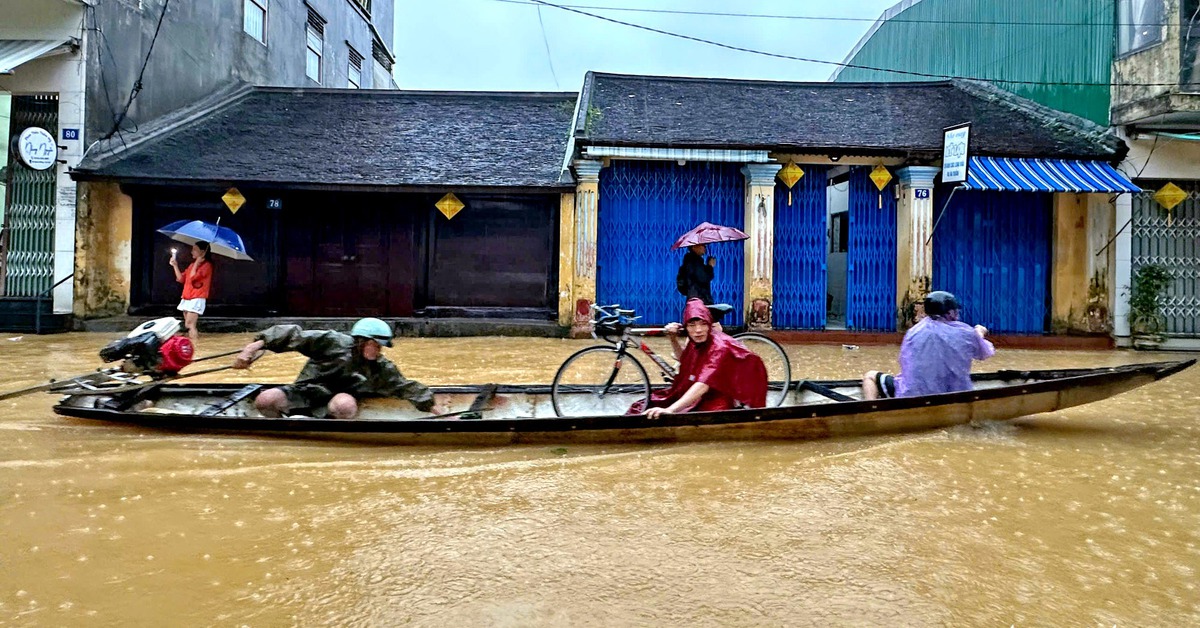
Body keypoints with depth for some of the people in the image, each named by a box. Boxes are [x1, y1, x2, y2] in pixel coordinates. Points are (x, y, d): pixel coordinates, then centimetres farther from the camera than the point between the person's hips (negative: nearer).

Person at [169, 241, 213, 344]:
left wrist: (197, 262, -12)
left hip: (197, 299, -9)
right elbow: (181, 279, 16)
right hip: (187, 298, 9)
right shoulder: (192, 264, 17)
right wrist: (175, 266, 10)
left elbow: (193, 277, -18)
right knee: (188, 325, 11)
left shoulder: (207, 265, -9)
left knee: (190, 324, -15)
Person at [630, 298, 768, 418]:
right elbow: (684, 360, 24)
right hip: (695, 400, 8)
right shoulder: (696, 342, 1)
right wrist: (673, 338, 3)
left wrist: (670, 410, -50)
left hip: (714, 405, -8)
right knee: (641, 409, 0)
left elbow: (703, 385, -38)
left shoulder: (719, 348, -23)